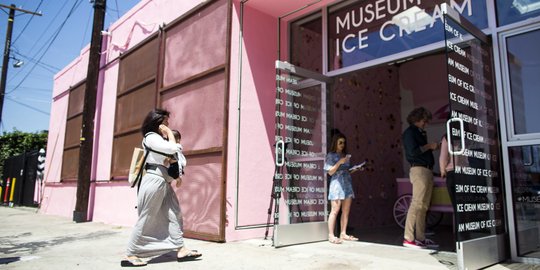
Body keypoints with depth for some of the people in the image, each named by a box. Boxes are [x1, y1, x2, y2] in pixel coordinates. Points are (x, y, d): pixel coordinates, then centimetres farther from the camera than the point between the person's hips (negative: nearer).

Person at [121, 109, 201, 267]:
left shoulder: (159, 139, 21)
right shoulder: (151, 137, -8)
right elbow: (173, 148, -20)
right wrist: (169, 133, -7)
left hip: (164, 182, 10)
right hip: (155, 180, -10)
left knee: (174, 215, 5)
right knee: (146, 220, -3)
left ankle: (181, 250, 7)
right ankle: (130, 255, 7)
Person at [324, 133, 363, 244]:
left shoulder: (346, 156, 17)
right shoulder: (331, 155, 0)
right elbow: (330, 172, -6)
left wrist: (355, 169, 3)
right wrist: (339, 162, -15)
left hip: (347, 184, 6)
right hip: (337, 184, -6)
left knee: (346, 211, 5)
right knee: (335, 211, -9)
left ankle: (343, 234, 12)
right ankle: (331, 236, -6)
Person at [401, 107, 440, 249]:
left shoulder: (420, 133, 24)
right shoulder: (410, 132, -2)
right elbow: (413, 151, -15)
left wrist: (433, 147, 7)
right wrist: (429, 146, -5)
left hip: (427, 170, 9)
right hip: (419, 169, -9)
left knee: (423, 206, 7)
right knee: (417, 204, -12)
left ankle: (420, 238, 10)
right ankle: (408, 238, -11)